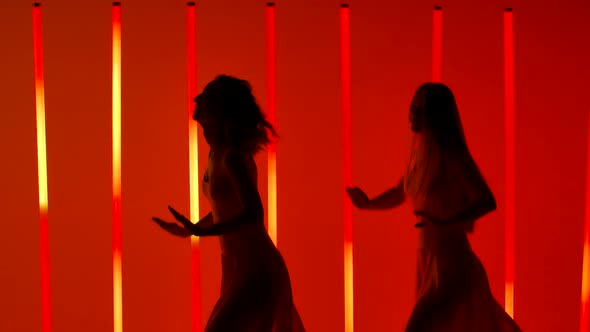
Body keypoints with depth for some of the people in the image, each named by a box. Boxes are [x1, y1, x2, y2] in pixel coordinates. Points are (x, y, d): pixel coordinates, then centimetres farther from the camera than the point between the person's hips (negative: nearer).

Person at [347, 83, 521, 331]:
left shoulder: (453, 155, -16)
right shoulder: (420, 152, 7)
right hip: (428, 260, 8)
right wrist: (368, 204, 1)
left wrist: (445, 224, -32)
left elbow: (488, 202, -19)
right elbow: (399, 194, 19)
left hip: (452, 262, -8)